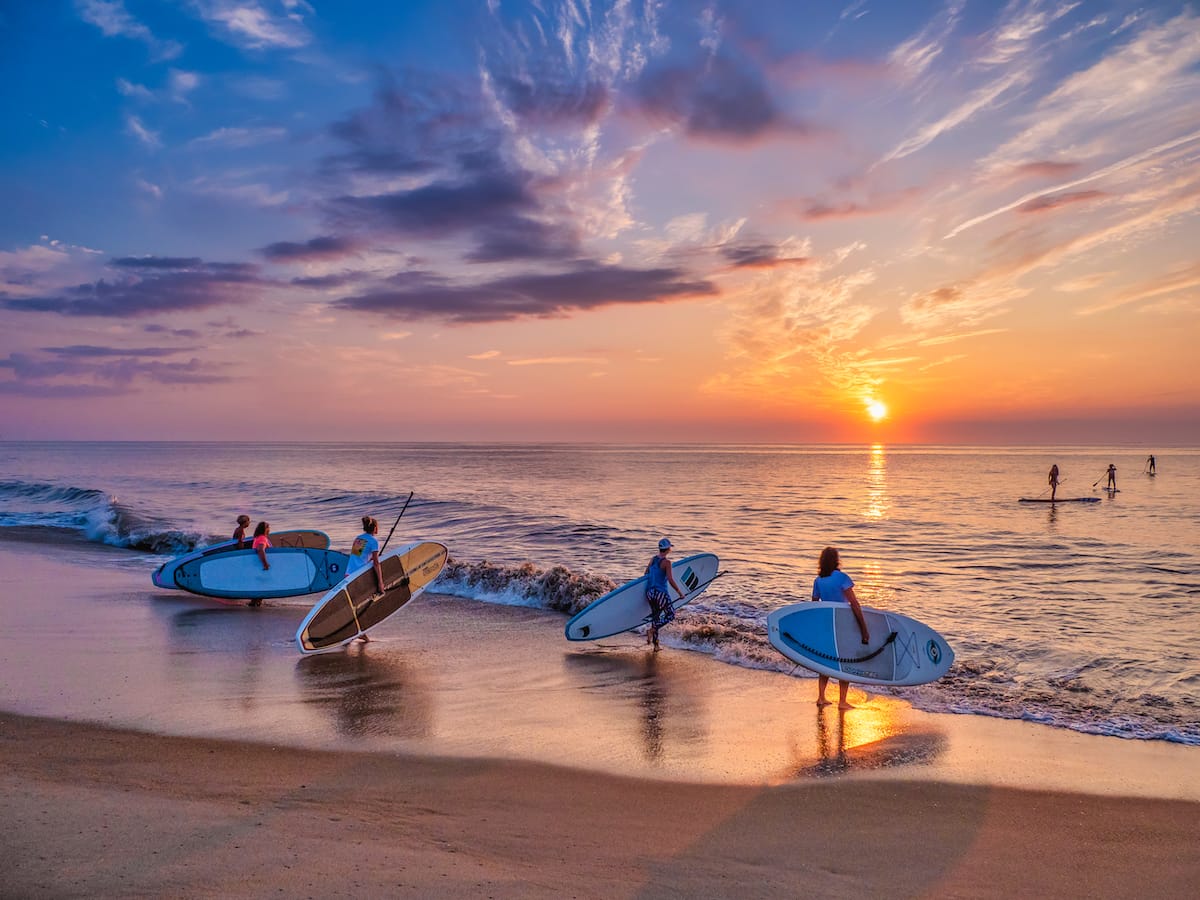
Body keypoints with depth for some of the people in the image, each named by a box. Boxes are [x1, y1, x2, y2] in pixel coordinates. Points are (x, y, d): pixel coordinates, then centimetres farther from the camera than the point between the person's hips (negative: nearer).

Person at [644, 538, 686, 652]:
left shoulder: (652, 560, 7)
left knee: (655, 616, 16)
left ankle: (655, 644, 18)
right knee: (671, 614, 11)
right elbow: (671, 580, -19)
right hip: (661, 593, -7)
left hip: (650, 592, 7)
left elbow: (646, 574, 16)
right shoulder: (666, 562, -13)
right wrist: (680, 592, -7)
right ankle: (652, 630, -6)